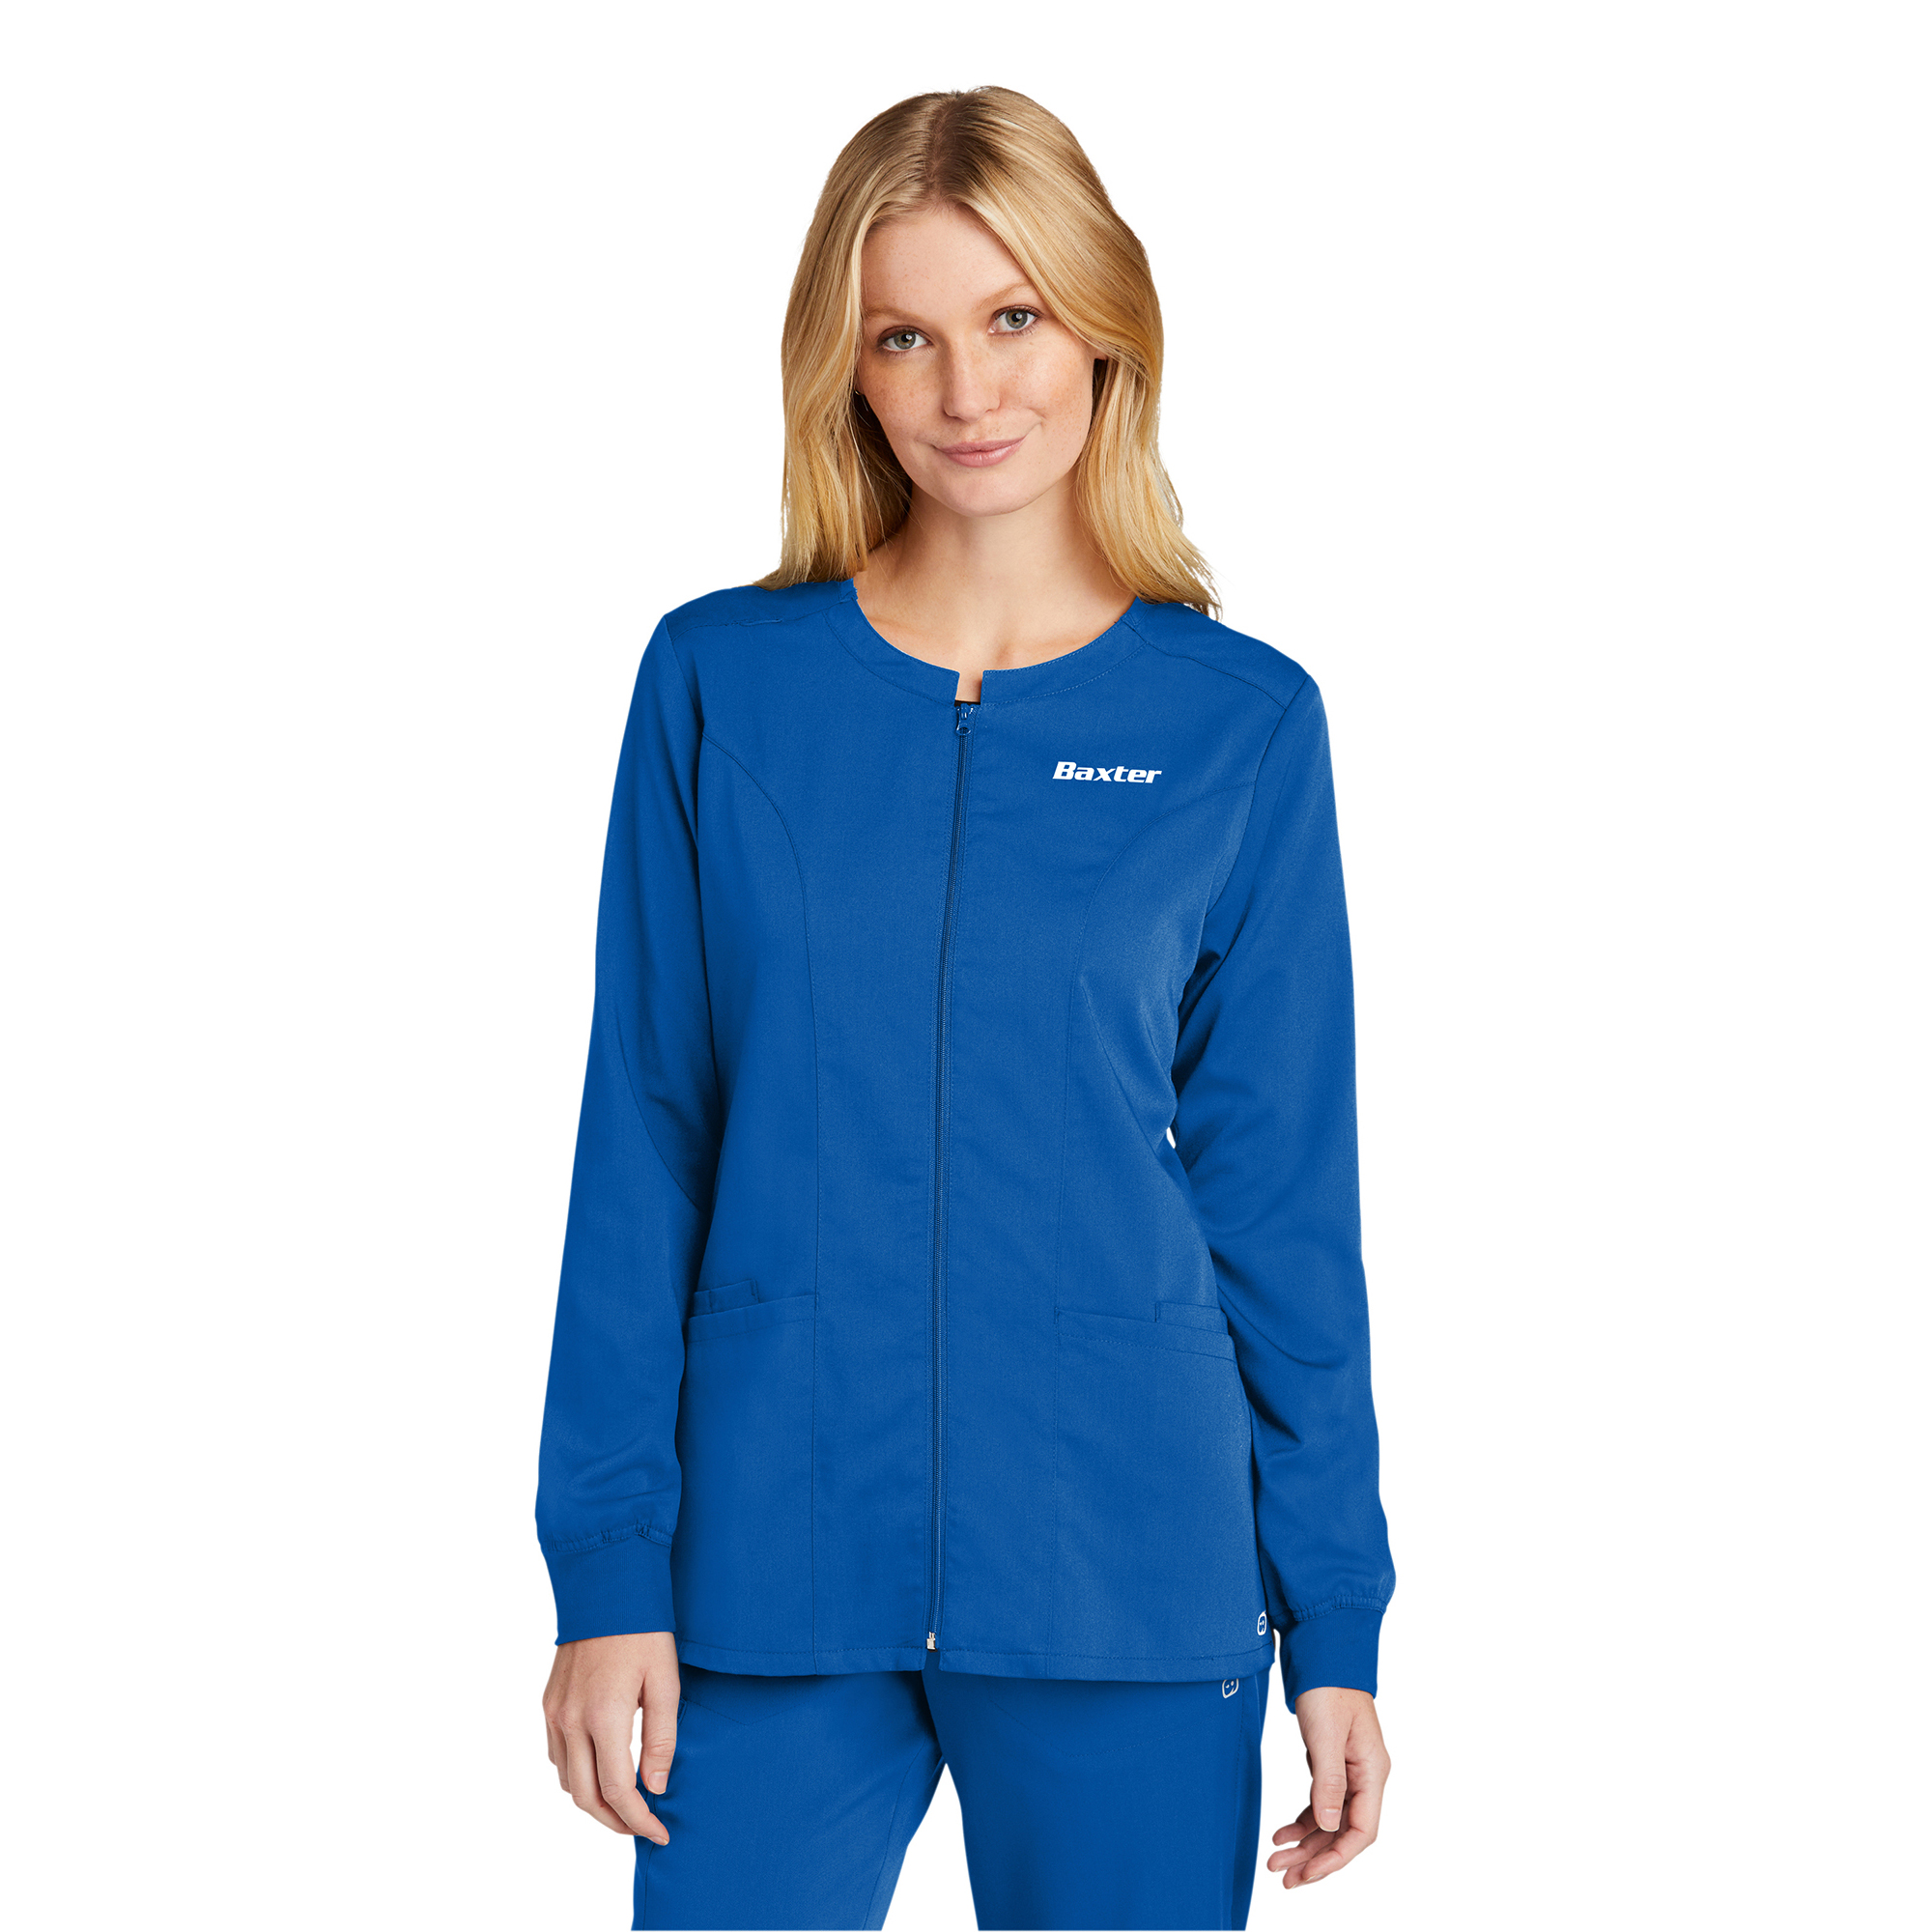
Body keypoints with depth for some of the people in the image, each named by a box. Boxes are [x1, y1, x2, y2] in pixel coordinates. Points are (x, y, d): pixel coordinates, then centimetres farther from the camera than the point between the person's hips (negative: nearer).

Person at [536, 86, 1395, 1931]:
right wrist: (608, 1566, -1)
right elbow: (641, 1143, 3)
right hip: (776, 1566, 0)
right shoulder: (719, 683, 1)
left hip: (1127, 1578, 0)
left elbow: (1283, 1187, 4)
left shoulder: (1243, 724, 1)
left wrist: (1335, 1622, 4)